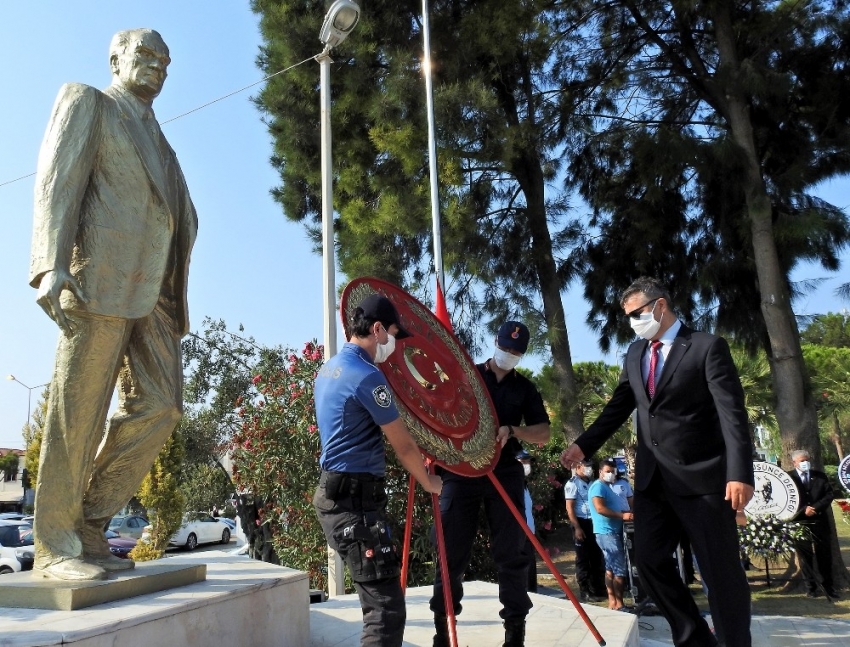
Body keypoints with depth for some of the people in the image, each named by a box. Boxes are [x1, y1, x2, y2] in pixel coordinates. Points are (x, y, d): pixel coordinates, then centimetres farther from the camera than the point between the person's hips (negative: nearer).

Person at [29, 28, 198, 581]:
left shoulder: (156, 139, 31)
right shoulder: (87, 101, 11)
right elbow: (58, 180, -4)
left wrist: (174, 299, 17)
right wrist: (52, 267, -18)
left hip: (152, 291, 7)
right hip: (101, 277, -7)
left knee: (160, 406, -1)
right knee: (79, 412, -6)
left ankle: (88, 524, 10)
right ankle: (55, 546, 3)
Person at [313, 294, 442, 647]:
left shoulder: (329, 368, 13)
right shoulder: (366, 375, -17)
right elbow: (404, 446, -11)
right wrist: (429, 482, 5)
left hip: (336, 493, 10)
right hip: (356, 500, -10)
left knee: (378, 600, 21)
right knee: (387, 608, -8)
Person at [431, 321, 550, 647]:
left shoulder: (525, 388, 12)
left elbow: (543, 433, 4)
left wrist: (512, 430, -15)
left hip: (504, 473, 2)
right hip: (461, 471, -1)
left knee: (511, 553, 3)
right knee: (452, 552, 1)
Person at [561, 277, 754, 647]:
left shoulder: (707, 347, -6)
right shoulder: (634, 354, 12)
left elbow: (732, 412, -13)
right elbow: (618, 407, 14)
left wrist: (740, 473, -22)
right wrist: (584, 445, 3)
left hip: (702, 476, -6)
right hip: (652, 478, 6)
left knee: (720, 568, 3)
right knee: (649, 561, 8)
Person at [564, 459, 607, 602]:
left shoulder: (590, 483, 14)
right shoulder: (573, 483, -7)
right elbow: (570, 508, -12)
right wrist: (577, 527, -18)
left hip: (594, 523, 7)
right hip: (581, 523, -7)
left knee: (597, 557, 12)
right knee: (583, 559, 1)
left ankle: (597, 589, 23)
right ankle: (585, 592, 7)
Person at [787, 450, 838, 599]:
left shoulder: (820, 475, 8)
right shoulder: (788, 478, -4)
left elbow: (830, 494, 1)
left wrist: (816, 508, -12)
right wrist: (803, 510, -17)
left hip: (819, 521, 3)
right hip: (800, 522, -3)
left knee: (824, 554, 9)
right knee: (805, 556, 5)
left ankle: (828, 586, 21)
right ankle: (810, 586, 15)